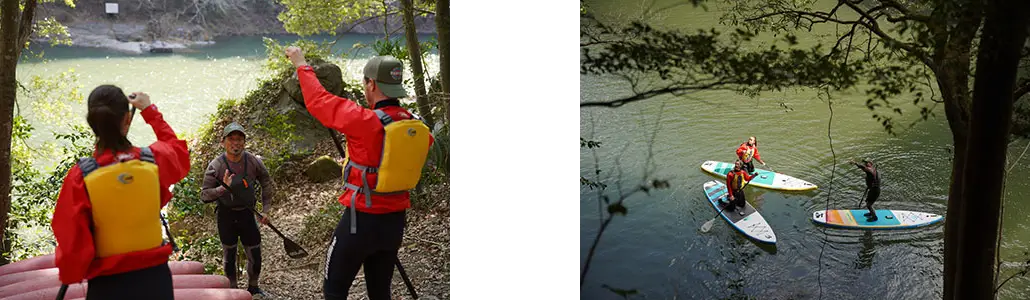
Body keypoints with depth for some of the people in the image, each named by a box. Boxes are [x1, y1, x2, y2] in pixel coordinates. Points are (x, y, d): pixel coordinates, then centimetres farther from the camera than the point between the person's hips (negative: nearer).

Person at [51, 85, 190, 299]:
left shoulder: (80, 177, -15)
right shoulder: (155, 159, -10)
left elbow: (73, 243, -9)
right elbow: (178, 149, 16)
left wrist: (69, 275, 11)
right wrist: (150, 110, 25)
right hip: (154, 277, 2)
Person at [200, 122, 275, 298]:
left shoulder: (254, 162, -9)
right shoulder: (215, 166, -15)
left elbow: (267, 184, 7)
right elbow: (204, 195, -13)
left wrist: (265, 210, 4)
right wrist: (223, 188, -30)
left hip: (247, 213, 2)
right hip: (226, 215, -2)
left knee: (255, 255, 6)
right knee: (229, 255, 10)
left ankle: (253, 287, 29)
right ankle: (232, 290, 29)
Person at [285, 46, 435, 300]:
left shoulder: (366, 121, -21)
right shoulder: (419, 128, -3)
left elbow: (318, 101, -10)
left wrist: (302, 65, 6)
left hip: (361, 221, -6)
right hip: (395, 222, 6)